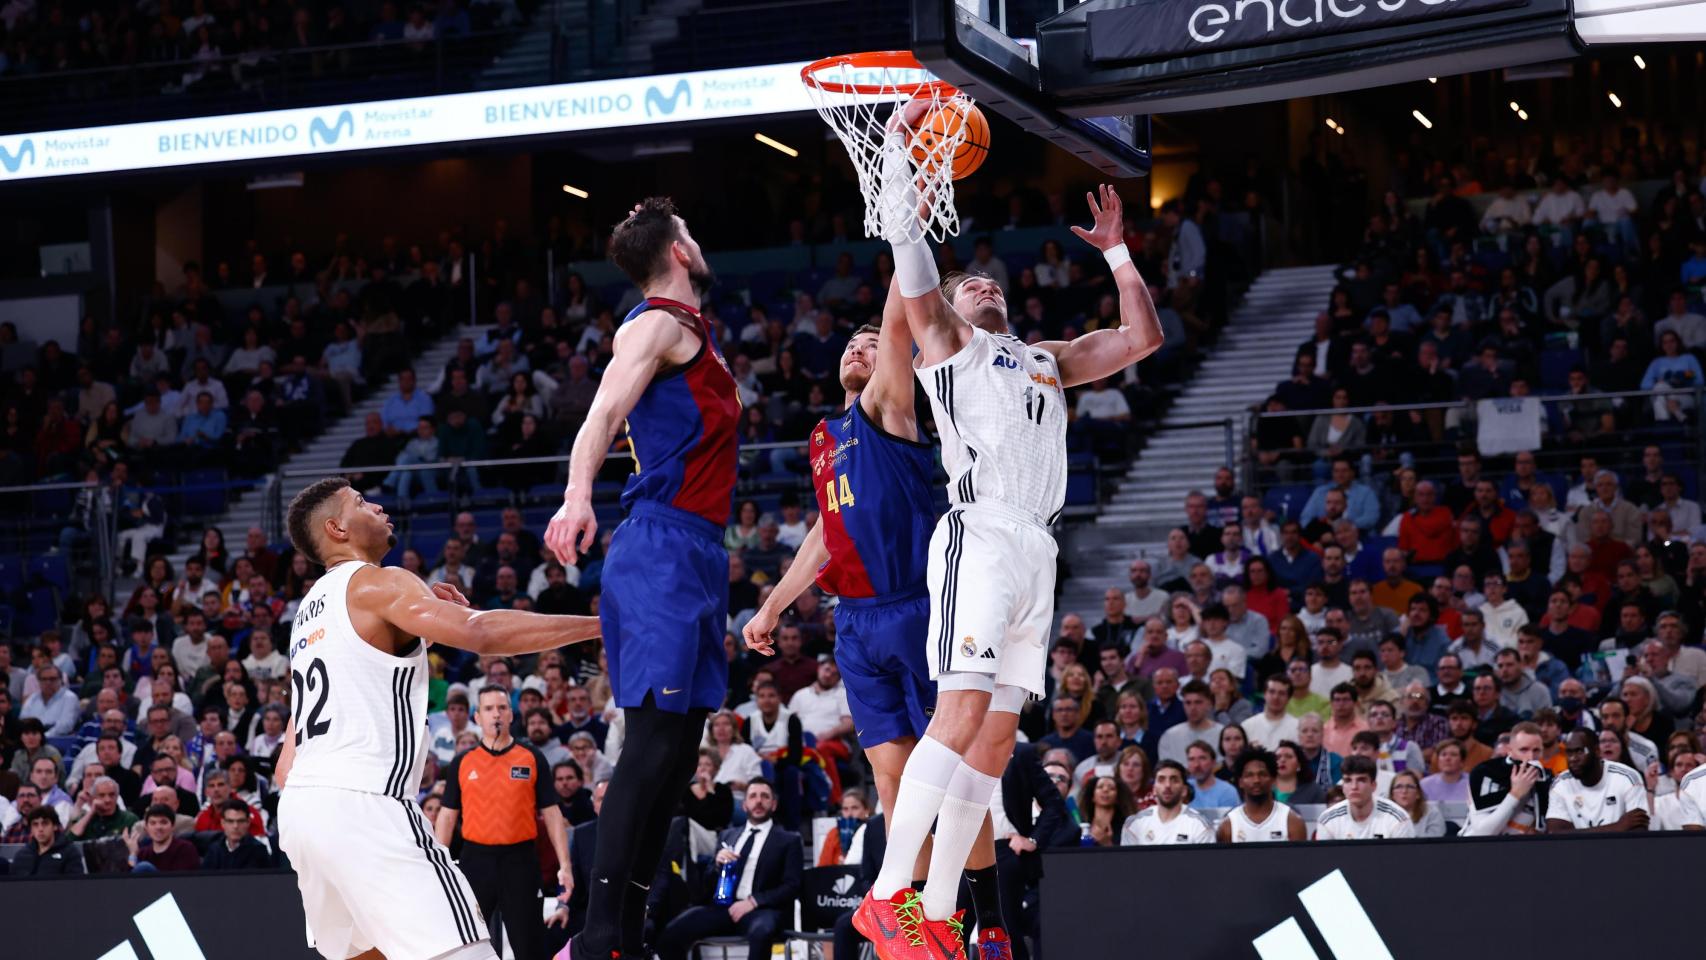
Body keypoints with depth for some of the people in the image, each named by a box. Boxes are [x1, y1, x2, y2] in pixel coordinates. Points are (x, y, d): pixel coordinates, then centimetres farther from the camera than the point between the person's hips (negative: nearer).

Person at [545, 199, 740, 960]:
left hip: (697, 552, 10)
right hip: (663, 548, -10)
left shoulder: (692, 329, 20)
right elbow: (604, 413, -25)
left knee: (678, 744, 8)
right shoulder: (657, 325, -7)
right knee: (655, 739, -16)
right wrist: (578, 495, -39)